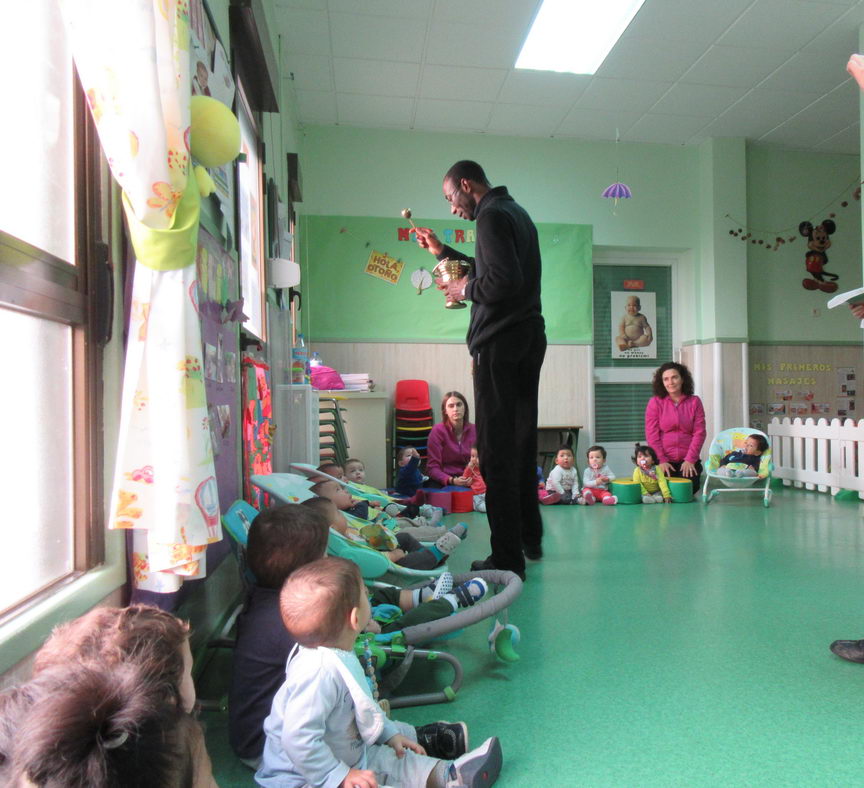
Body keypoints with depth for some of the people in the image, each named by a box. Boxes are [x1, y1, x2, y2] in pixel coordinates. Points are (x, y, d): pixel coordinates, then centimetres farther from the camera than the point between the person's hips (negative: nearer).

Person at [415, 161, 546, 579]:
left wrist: (466, 289, -5)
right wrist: (442, 252, 30)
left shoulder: (492, 215, -9)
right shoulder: (516, 212, 21)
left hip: (499, 341, -10)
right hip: (530, 336, 10)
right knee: (521, 441, 15)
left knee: (497, 447, -8)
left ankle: (508, 558, -4)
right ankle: (530, 538, 26)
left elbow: (505, 281, -22)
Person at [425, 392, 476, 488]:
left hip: (469, 483, 4)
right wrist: (452, 480, -24)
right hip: (443, 483, -4)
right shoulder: (438, 431, -5)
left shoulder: (474, 430, 5)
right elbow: (432, 468, -7)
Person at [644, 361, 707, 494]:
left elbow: (699, 432, -1)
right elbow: (652, 434, -3)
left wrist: (690, 459, -10)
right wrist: (661, 460, -11)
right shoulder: (655, 402, 0)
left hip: (688, 462, 1)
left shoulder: (694, 401, 4)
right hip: (664, 462, -1)